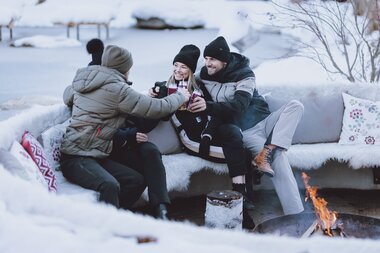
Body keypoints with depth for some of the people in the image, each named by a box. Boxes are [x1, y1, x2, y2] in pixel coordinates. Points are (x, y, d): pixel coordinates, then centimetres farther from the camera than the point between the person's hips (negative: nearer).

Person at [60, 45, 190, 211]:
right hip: (75, 158, -9)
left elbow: (67, 97, 37)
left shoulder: (82, 80, 13)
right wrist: (180, 96, 10)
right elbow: (157, 109, -7)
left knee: (137, 181, -6)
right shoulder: (117, 89, -13)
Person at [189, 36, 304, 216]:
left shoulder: (244, 74, -9)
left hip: (265, 122, 1)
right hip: (245, 132, -1)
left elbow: (238, 106, -24)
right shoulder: (203, 77, 2)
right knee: (277, 156, -30)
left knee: (295, 106, -27)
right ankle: (295, 214, -35)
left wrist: (208, 106, -38)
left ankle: (265, 154, -37)